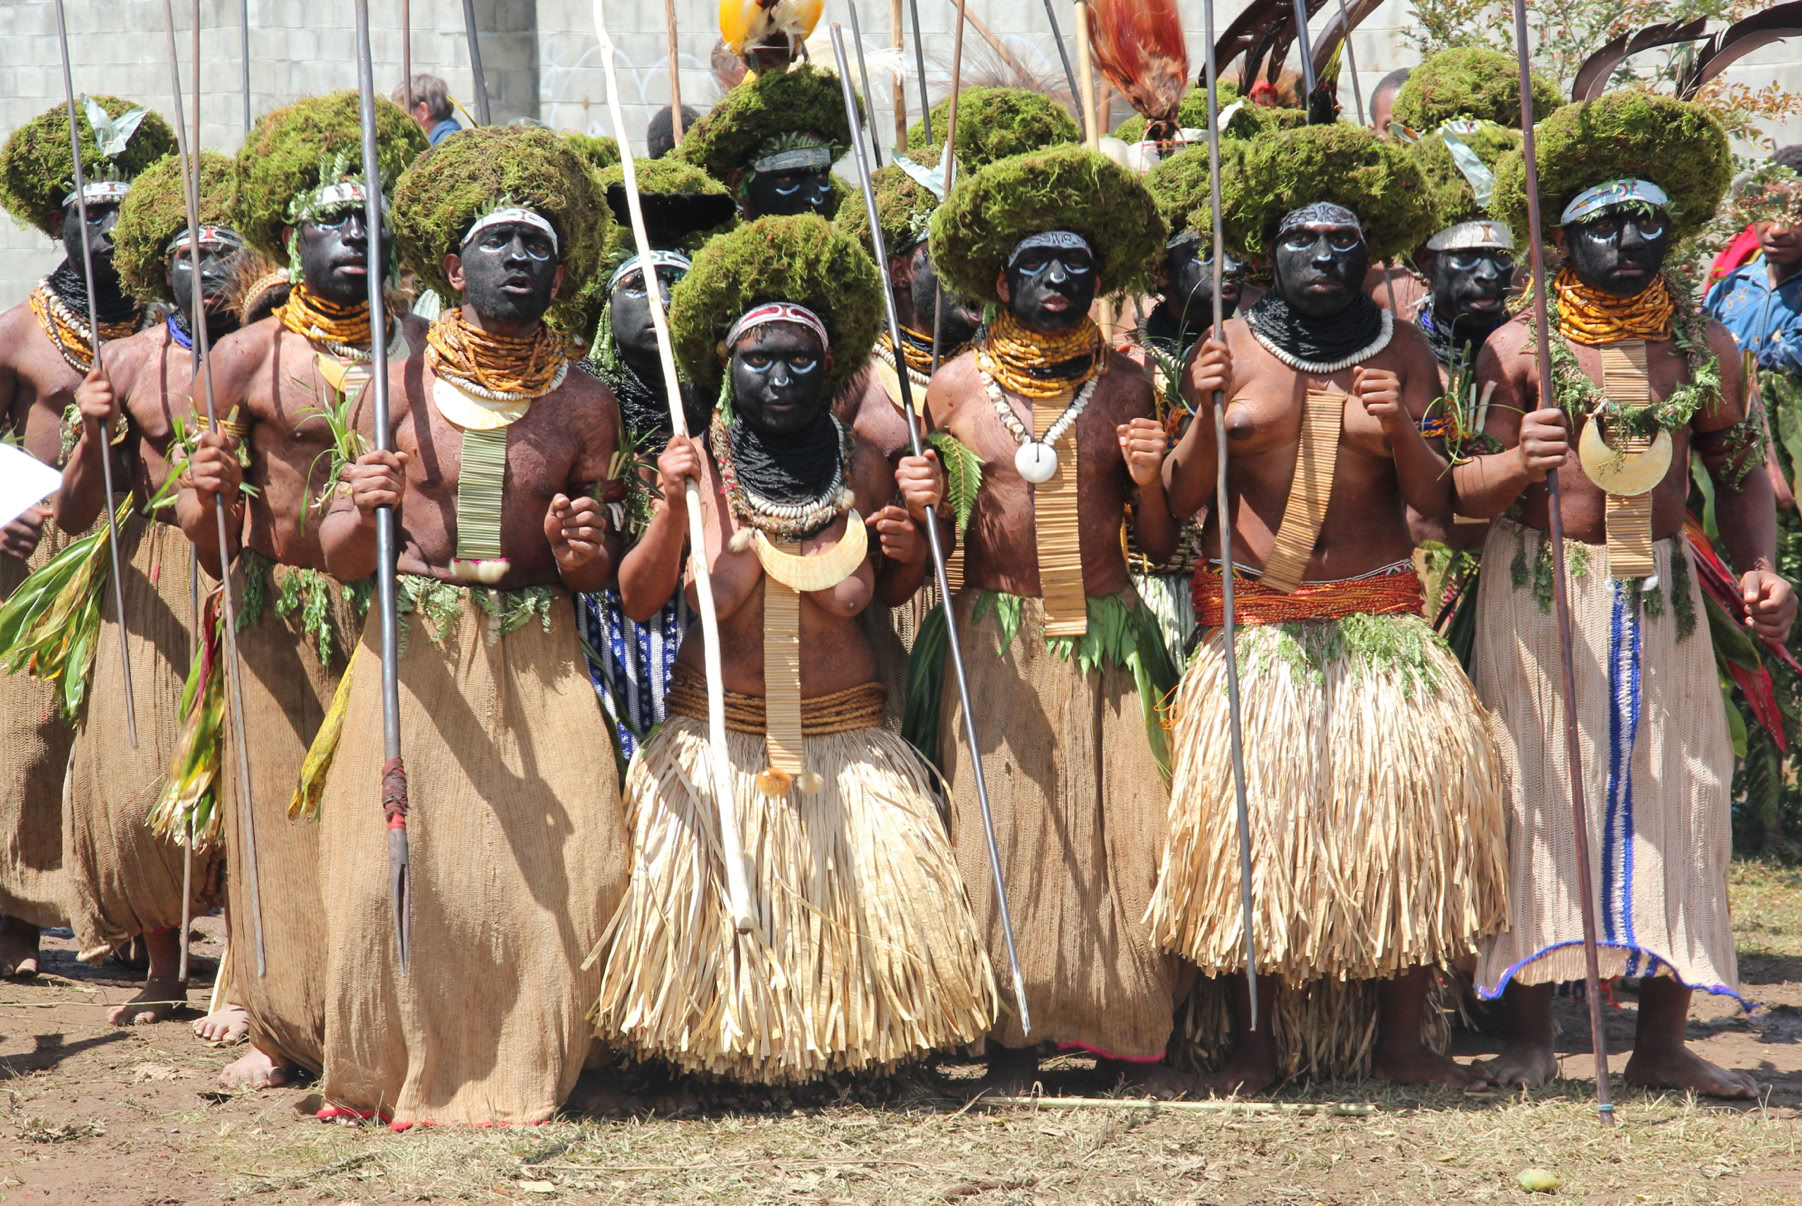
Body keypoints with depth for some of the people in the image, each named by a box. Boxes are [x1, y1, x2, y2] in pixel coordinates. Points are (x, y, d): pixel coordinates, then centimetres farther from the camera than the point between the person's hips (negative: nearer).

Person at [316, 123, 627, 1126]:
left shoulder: (585, 403, 5)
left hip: (539, 662, 1)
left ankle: (515, 1074, 11)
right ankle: (389, 1072, 12)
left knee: (557, 868, -9)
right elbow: (340, 560, 2)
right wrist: (364, 510, -19)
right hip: (416, 654, -1)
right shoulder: (403, 385, 2)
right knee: (397, 866, -8)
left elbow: (598, 577, 11)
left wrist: (581, 550, -11)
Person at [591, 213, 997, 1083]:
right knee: (710, 912, -2)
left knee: (867, 913, -4)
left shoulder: (863, 470, -3)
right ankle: (727, 1052, 24)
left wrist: (918, 520, -7)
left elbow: (895, 588, 13)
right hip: (718, 741, -1)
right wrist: (674, 513, -22)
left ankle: (842, 1051, 22)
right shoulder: (702, 467, -7)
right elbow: (637, 601, -8)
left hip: (845, 744, 1)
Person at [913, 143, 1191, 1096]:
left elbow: (1162, 545, 9)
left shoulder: (1123, 385, 8)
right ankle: (1012, 1038, 8)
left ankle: (1129, 1036, 7)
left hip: (1107, 636, 1)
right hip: (994, 638, -1)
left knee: (1121, 830, -4)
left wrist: (1149, 480, -10)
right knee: (1001, 830, -4)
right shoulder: (956, 388, 4)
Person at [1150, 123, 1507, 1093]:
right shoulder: (1232, 347, 6)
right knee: (1246, 816, -8)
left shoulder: (1401, 352, 8)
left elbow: (1434, 501, 3)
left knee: (1410, 802, -10)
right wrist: (1206, 415, -12)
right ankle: (1254, 1044, 2)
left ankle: (1402, 1040, 0)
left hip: (1378, 621, 1)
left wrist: (1399, 430, -15)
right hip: (1253, 623, -1)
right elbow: (1182, 499, 5)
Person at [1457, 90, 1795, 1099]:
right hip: (1540, 591, -3)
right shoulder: (1519, 348, -3)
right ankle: (1530, 1033, 2)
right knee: (1539, 797, -5)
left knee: (1678, 799, -1)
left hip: (1663, 592, 3)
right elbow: (1467, 493, -6)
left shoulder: (1705, 349, 6)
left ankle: (1664, 1041, 6)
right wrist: (1519, 462, -28)